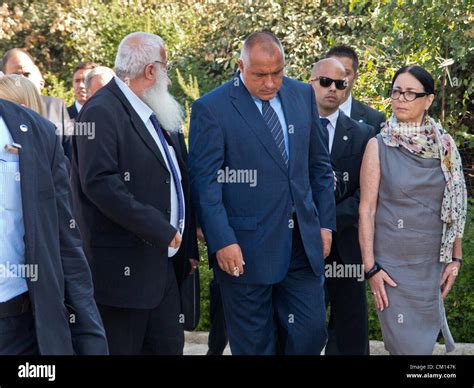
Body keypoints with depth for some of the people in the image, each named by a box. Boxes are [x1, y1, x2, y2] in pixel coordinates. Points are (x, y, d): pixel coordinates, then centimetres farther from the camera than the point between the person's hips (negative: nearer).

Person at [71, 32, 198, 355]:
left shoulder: (156, 115, 16)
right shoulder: (102, 111, -12)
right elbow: (99, 183, -23)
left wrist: (188, 247, 18)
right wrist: (160, 230, -21)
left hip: (164, 263, 9)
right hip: (124, 267, -9)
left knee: (170, 346, 10)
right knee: (122, 347, 0)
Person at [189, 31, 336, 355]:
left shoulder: (303, 95, 8)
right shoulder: (211, 109, -8)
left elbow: (319, 164, 15)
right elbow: (205, 183, -10)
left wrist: (326, 223, 11)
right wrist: (222, 242, -16)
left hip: (303, 243, 5)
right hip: (246, 249, -4)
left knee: (311, 334, 5)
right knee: (254, 345, 5)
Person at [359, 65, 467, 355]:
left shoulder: (444, 146, 4)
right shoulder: (379, 146, -5)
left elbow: (454, 207, 8)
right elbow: (367, 209, -6)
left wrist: (456, 257, 4)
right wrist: (370, 266, -11)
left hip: (433, 261, 3)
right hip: (392, 263, -3)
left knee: (426, 338, 11)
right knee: (407, 345, -1)